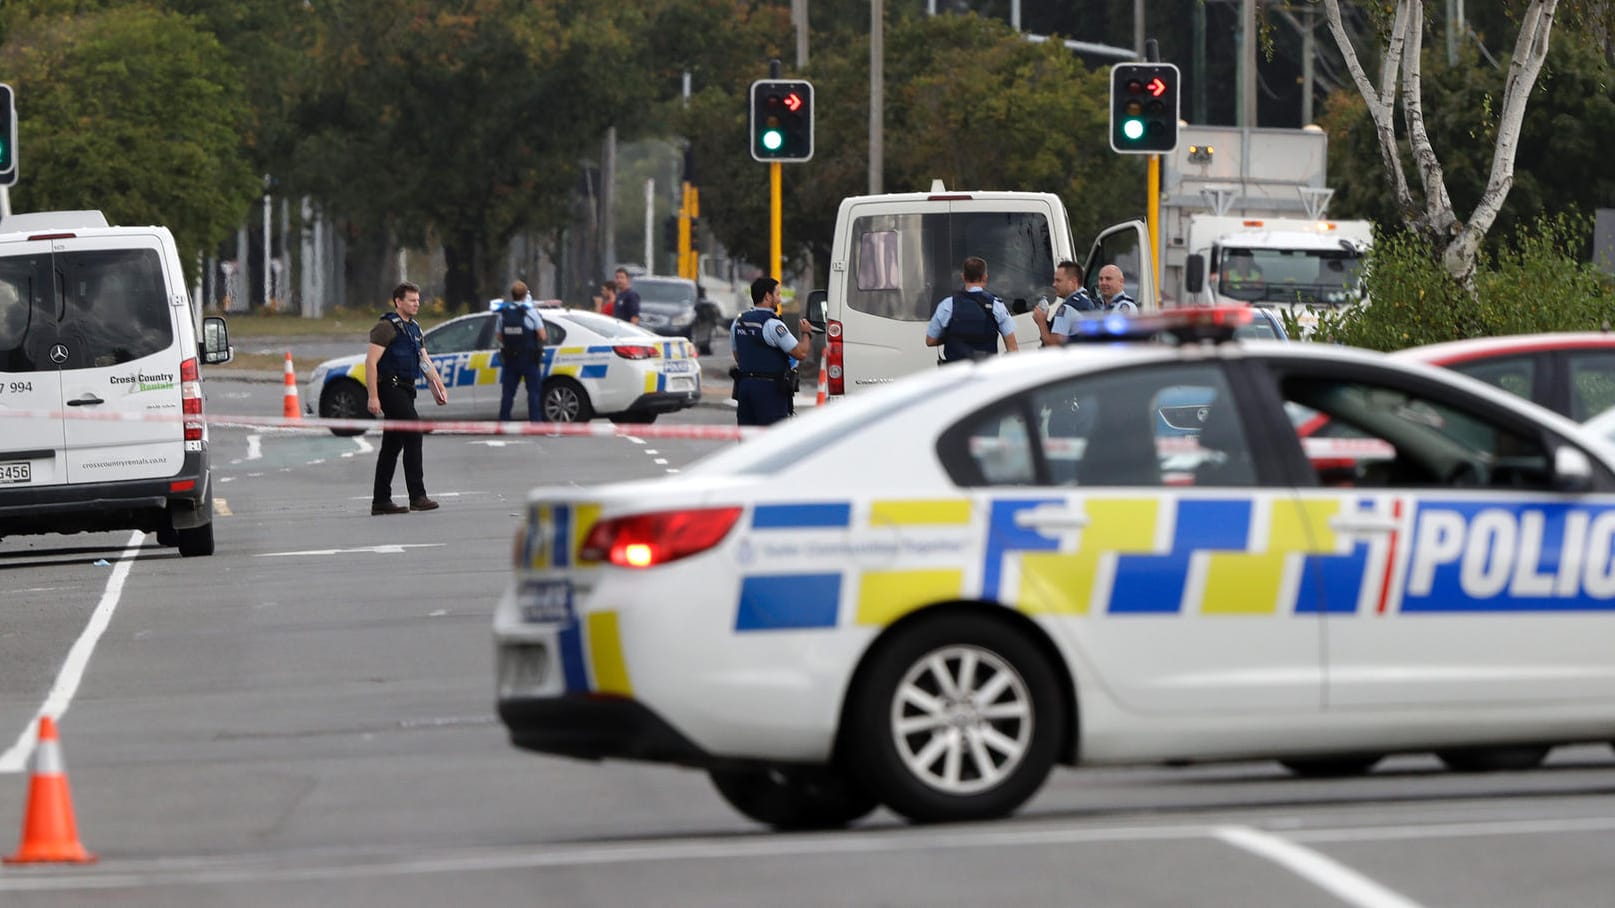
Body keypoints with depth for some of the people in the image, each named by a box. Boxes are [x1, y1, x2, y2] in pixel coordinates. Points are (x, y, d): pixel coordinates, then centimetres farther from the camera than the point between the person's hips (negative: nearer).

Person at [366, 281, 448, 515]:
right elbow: (371, 362, -14)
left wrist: (439, 386, 4)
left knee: (393, 445, 10)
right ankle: (417, 496, -22)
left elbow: (425, 362, 20)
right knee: (413, 434, -19)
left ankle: (380, 501, 13)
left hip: (405, 390, 9)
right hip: (390, 388, -9)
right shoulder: (387, 327, -10)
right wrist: (373, 397, -20)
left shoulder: (414, 329, 18)